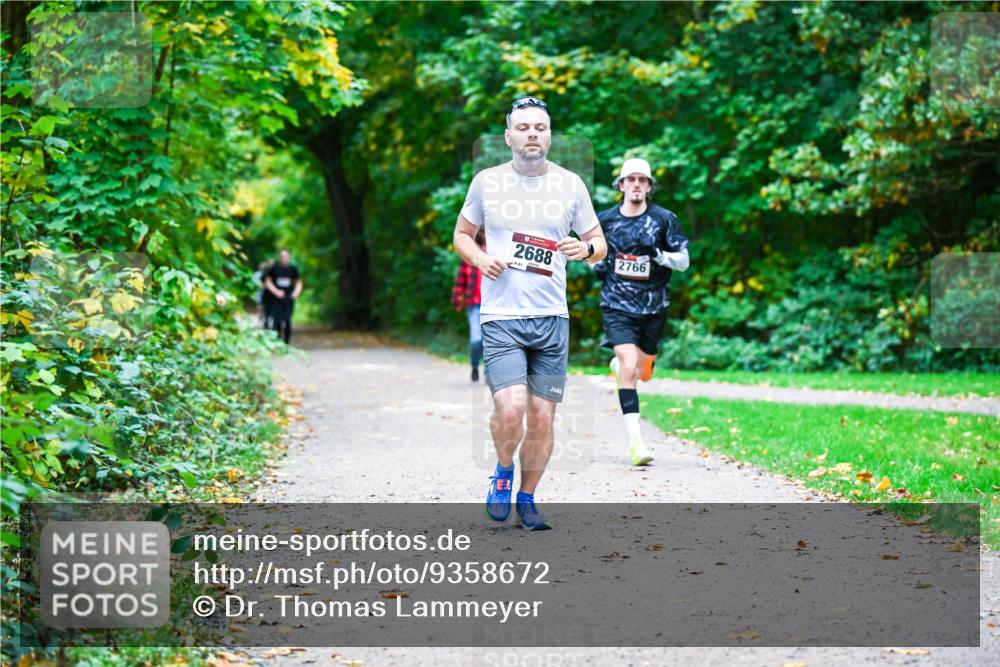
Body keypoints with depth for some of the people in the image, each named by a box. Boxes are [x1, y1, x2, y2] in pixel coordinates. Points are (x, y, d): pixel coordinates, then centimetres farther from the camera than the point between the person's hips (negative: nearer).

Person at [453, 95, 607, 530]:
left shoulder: (570, 184, 6)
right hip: (500, 316, -2)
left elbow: (600, 245, 13)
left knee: (542, 417, 2)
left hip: (552, 318, 2)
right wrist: (480, 259, -5)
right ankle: (503, 472, 12)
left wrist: (586, 249, -11)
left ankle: (527, 498, 21)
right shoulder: (487, 182, 4)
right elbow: (462, 234, 16)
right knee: (510, 409, -18)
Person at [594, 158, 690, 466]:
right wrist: (597, 265, -1)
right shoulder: (605, 219, 1)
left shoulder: (664, 219, -3)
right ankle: (636, 442, -17)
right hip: (617, 305, -2)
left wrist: (660, 255, -21)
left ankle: (619, 365, 53)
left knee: (643, 372, 15)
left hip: (653, 306, 2)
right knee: (629, 368, -18)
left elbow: (684, 261, -2)